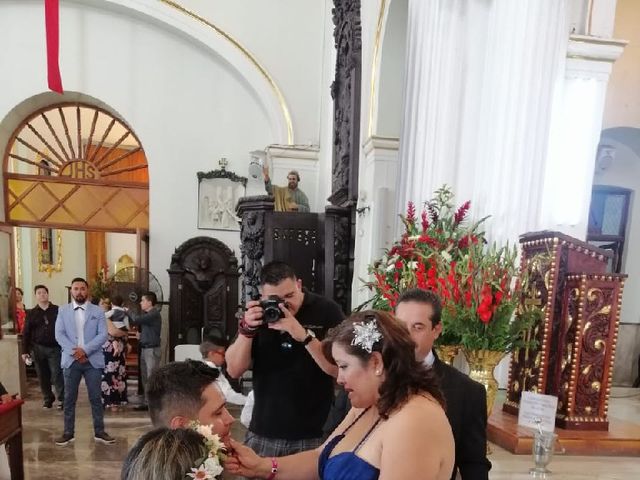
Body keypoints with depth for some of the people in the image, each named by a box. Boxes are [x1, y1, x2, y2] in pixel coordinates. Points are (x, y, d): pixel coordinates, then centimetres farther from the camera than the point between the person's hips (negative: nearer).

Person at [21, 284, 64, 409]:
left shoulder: (57, 310, -1)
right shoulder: (31, 313, 5)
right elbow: (26, 333, 6)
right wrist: (25, 351, 2)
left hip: (55, 348, -3)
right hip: (38, 348, 3)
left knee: (57, 375, -5)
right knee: (43, 376, 10)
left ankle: (62, 399, 1)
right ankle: (47, 398, 24)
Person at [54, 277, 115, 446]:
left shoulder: (98, 311, 2)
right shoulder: (63, 311, 6)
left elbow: (103, 335, -5)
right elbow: (59, 334, -2)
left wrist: (85, 350, -17)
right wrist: (74, 351, -15)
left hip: (93, 360, -1)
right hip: (71, 360, 1)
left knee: (96, 397, 4)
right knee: (69, 398, 8)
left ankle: (99, 432, 14)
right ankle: (68, 433, 21)